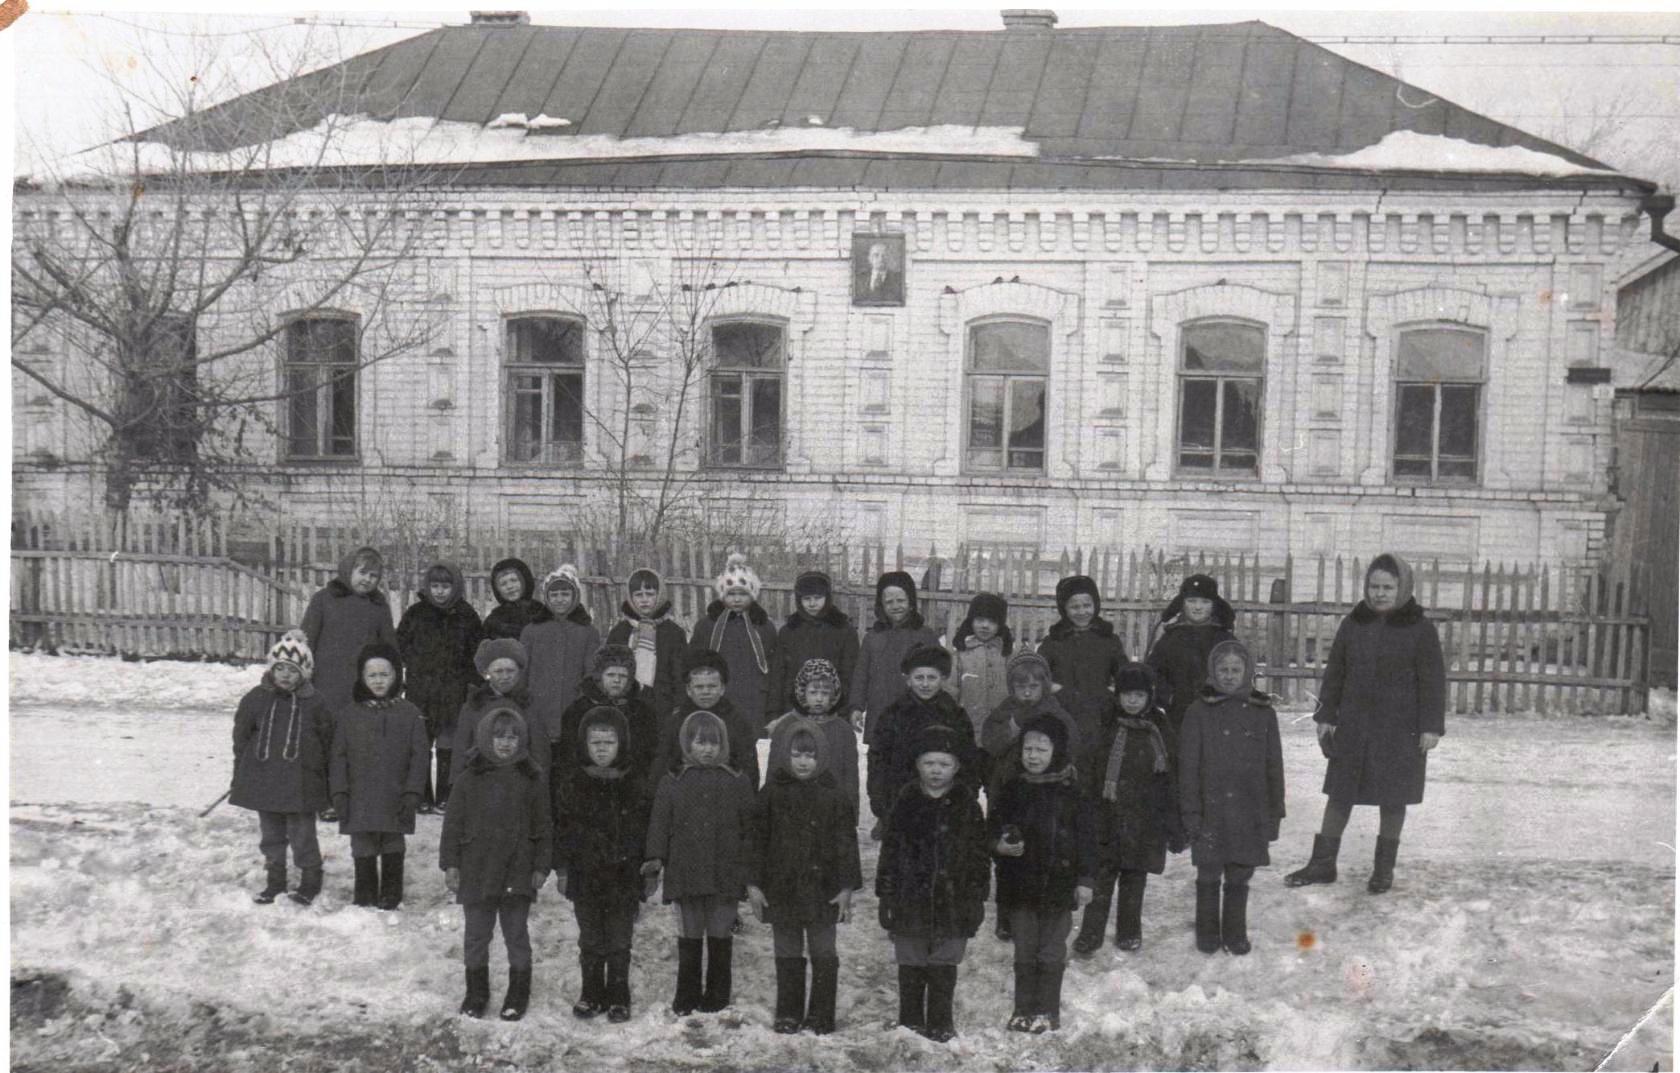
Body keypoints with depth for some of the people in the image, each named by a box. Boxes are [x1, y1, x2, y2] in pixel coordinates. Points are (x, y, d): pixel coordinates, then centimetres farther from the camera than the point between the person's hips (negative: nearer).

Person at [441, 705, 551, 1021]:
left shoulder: (531, 780, -1)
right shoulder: (470, 779, 0)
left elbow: (543, 828, 2)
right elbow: (453, 823, 3)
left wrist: (541, 866, -2)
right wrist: (450, 863, -1)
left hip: (517, 872, -1)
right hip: (476, 870, 1)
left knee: (516, 934, 8)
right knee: (475, 935, 11)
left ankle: (518, 994, 21)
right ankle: (476, 992, 26)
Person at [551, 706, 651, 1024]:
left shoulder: (637, 781, -3)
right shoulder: (572, 781, -2)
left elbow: (647, 827, 1)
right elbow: (562, 826, 1)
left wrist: (649, 868, -1)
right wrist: (562, 866, -3)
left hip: (625, 875, -1)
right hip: (585, 875, 1)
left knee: (619, 941, 7)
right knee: (590, 940, 12)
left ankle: (618, 998, 18)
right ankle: (592, 994, 25)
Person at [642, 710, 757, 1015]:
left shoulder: (736, 782, 3)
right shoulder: (672, 782, 3)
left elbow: (749, 827, 5)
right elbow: (659, 823, 2)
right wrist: (655, 857, -10)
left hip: (725, 875, 0)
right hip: (685, 873, 1)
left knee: (720, 936, 8)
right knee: (689, 937, 10)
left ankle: (718, 993, 21)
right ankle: (686, 995, 21)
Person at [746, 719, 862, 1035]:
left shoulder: (833, 797, -1)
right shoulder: (771, 795, 1)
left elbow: (846, 844, 0)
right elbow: (757, 840, 3)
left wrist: (847, 886, -6)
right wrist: (754, 883, -2)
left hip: (822, 888, -1)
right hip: (781, 887, 1)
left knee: (823, 955, 4)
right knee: (787, 955, 10)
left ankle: (820, 1016, 14)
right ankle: (788, 1015, 21)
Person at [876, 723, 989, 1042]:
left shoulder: (966, 806, -1)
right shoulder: (906, 802, 0)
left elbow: (979, 854, 2)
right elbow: (889, 851, 2)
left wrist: (977, 896, -1)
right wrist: (885, 895, 0)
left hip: (952, 900, -1)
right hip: (910, 899, 1)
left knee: (943, 969, 8)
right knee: (910, 968, 10)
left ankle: (941, 1025, 21)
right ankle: (910, 1024, 23)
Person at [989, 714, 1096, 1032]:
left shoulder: (1070, 792, -5)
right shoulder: (1013, 789, 1)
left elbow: (1086, 837, -3)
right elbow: (993, 826, 8)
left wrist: (1086, 879, -6)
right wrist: (999, 844, -14)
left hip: (1058, 883, -2)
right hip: (1019, 884, 2)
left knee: (1051, 952, 6)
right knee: (1024, 952, 11)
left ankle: (1047, 1011, 17)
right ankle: (1023, 1009, 21)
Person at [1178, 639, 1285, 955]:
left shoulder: (1263, 713, 3)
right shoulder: (1199, 712, -3)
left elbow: (1274, 767, 8)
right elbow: (1188, 766, -3)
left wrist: (1274, 812, 6)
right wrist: (1190, 811, -7)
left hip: (1250, 812, 2)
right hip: (1210, 811, -2)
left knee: (1240, 876, 11)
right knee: (1208, 875, 7)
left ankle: (1235, 932, 26)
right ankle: (1207, 932, 24)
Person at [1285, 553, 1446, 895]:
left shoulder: (1420, 629, -5)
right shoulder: (1353, 624, 5)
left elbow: (1433, 682, -4)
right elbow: (1334, 672, 9)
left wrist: (1431, 726, -9)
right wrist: (1326, 715, 6)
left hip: (1400, 730, -3)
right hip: (1352, 726, 3)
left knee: (1392, 799, 7)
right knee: (1338, 794, 7)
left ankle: (1384, 867, 21)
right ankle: (1323, 863, 16)